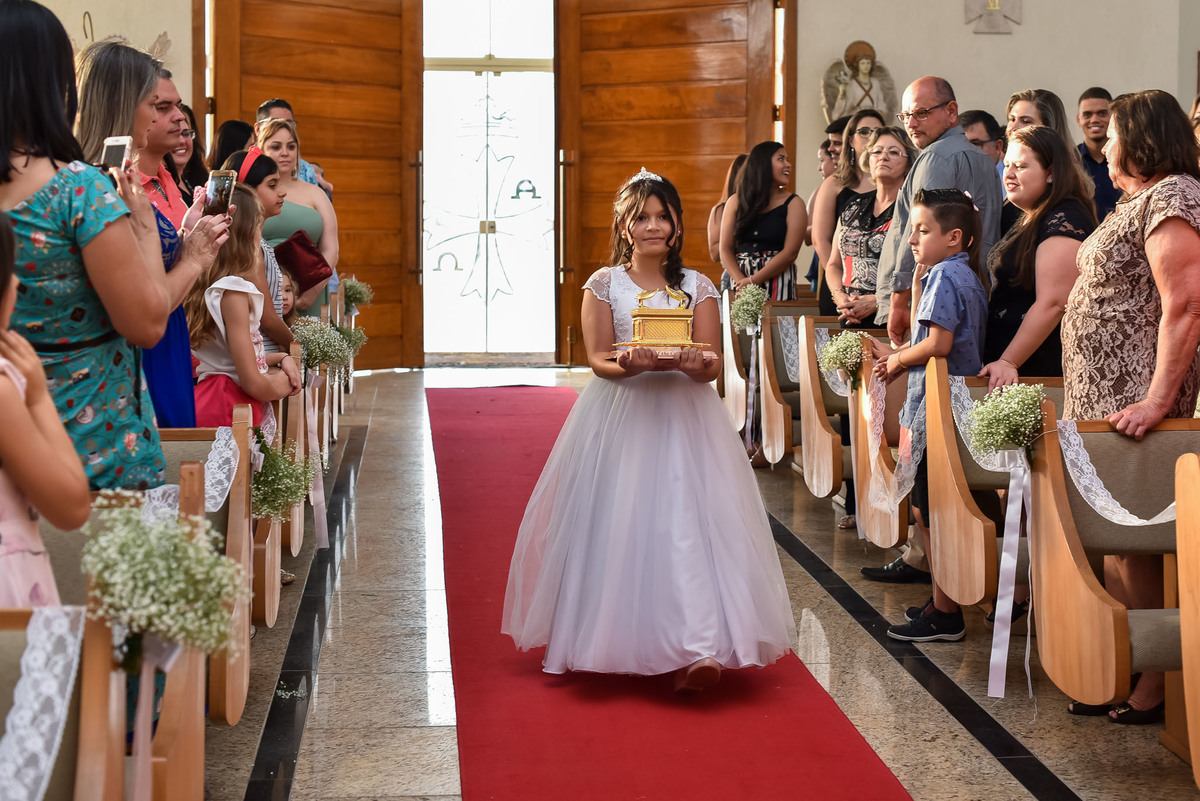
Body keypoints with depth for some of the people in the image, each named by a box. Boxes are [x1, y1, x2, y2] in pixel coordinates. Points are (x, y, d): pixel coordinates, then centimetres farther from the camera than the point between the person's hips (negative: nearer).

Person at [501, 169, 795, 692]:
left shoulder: (697, 287, 6)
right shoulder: (605, 284, 5)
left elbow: (712, 365, -2)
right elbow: (598, 359, -4)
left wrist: (694, 366, -26)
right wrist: (630, 365, -26)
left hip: (684, 417, 0)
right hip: (619, 415, 0)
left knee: (687, 522, -14)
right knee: (617, 526, -1)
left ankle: (699, 649, -22)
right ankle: (609, 641, 15)